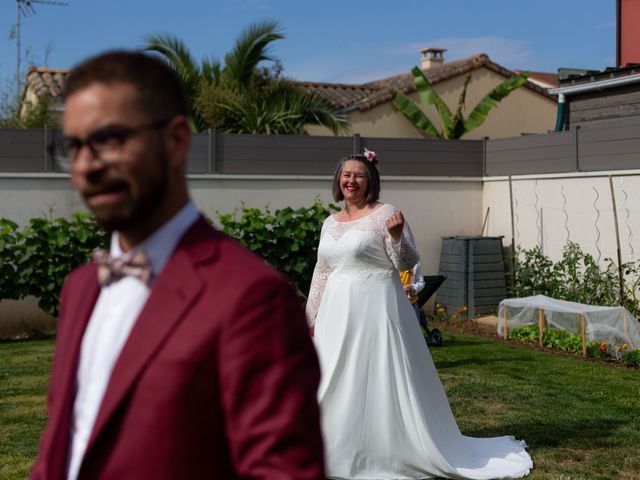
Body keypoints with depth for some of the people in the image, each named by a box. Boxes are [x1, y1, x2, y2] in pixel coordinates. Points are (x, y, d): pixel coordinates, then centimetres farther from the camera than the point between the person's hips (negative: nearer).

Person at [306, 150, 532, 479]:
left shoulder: (385, 214, -5)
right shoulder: (330, 223, 12)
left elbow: (408, 263, -8)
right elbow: (321, 274, 16)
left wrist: (397, 235, -26)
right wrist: (310, 316, 15)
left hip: (376, 311, -6)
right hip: (337, 315, 6)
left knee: (379, 380, -3)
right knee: (337, 385, 11)